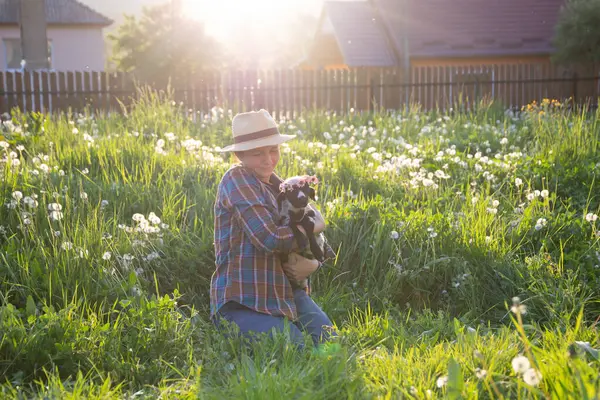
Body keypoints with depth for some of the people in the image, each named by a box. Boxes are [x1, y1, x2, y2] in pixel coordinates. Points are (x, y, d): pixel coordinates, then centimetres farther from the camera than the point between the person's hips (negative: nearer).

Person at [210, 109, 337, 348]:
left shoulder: (280, 187, 13)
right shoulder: (237, 179, -10)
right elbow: (269, 238, -22)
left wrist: (312, 264, -12)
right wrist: (313, 226, -7)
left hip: (286, 294, 7)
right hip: (244, 304, -7)